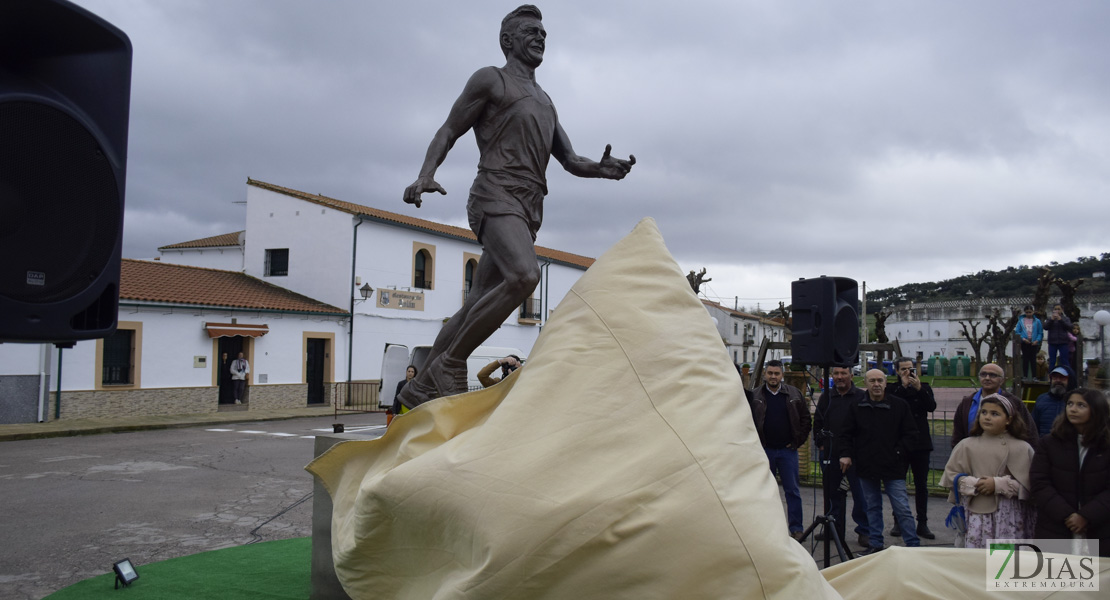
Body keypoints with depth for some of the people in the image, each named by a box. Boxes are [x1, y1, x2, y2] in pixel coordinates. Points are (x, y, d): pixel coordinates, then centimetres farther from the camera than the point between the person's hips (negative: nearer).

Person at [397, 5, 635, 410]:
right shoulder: (490, 80, 9)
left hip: (529, 208, 7)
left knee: (478, 306, 3)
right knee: (523, 275, -30)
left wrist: (601, 169, 2)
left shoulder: (544, 101, 29)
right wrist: (425, 175, -15)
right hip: (496, 196, -7)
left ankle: (421, 388, 11)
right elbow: (448, 132, 4)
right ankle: (450, 365, -19)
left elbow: (570, 161, 25)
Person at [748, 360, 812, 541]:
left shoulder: (794, 394, 2)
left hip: (788, 450, 0)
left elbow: (806, 419, 7)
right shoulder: (755, 396, 0)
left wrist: (798, 441, 0)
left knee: (793, 490, 2)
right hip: (764, 450, 0)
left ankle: (796, 528, 10)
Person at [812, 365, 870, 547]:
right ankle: (835, 530, 21)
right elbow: (817, 422, 16)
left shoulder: (861, 396, -2)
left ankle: (864, 531, 11)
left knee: (860, 493, -1)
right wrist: (820, 443, 8)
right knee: (833, 493, 10)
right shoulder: (826, 397, 10)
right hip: (830, 454, 4)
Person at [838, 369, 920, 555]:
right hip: (867, 467, 3)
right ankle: (875, 544, 21)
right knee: (873, 507, 12)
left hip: (893, 467, -2)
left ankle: (913, 545, 9)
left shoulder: (899, 405, -1)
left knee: (902, 508, -2)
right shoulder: (857, 407, 4)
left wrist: (899, 453, -6)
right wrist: (846, 454, -2)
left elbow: (910, 434, 4)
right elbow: (847, 434, 11)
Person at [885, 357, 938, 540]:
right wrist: (903, 386, -13)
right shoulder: (891, 388, 4)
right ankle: (898, 523, 13)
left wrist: (919, 388, -15)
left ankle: (922, 524, 13)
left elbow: (932, 406, -6)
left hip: (920, 444, 2)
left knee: (921, 485, 6)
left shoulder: (924, 387, 10)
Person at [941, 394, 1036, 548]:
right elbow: (951, 473, 5)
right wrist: (973, 484, -9)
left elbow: (1027, 482, -6)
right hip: (976, 512, 1)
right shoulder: (967, 445, 6)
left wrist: (998, 484, -13)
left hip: (1008, 517, -1)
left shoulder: (1021, 448, 1)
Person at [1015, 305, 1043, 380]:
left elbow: (1040, 333, 3)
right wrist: (1023, 338, -12)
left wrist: (1037, 340, -11)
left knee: (1033, 359, 3)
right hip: (1024, 343, 0)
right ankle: (1025, 376, 6)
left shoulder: (1037, 321, 3)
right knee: (1025, 359, 3)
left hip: (1034, 343, 0)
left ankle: (1034, 376, 7)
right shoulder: (1021, 321, 4)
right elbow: (1017, 331, 1)